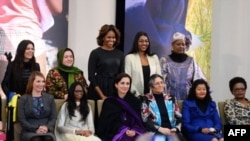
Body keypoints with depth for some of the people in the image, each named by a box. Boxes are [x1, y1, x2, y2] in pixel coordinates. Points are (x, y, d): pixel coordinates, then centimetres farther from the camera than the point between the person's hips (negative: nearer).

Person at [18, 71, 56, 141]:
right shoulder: (23, 99, 10)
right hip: (29, 131, -2)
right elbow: (22, 120, 1)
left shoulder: (50, 98, 18)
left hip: (46, 131, 2)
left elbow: (53, 118, 10)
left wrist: (47, 127, -12)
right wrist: (35, 129, -14)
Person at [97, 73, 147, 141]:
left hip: (133, 133, 2)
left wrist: (134, 131, -14)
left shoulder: (135, 101, 15)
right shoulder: (109, 102, 7)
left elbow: (138, 120, 7)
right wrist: (125, 131, -18)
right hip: (114, 134, -2)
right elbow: (110, 122, -2)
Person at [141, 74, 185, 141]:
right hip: (156, 132, -3)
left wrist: (176, 128, -3)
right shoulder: (146, 99, 7)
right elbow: (145, 120, -1)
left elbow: (179, 117, 17)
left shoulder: (171, 98, 17)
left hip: (172, 131, 3)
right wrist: (160, 129, -13)